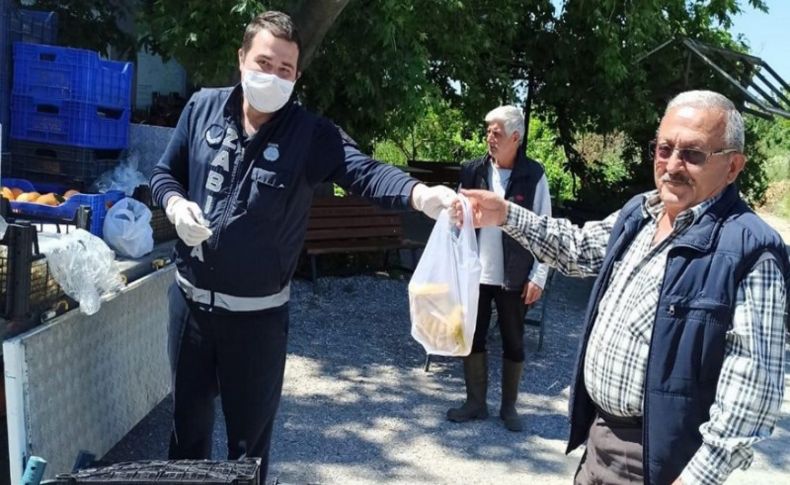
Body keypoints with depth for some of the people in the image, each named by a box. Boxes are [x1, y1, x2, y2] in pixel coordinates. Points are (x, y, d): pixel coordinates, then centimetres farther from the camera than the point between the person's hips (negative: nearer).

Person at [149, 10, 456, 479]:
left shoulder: (312, 134, -12)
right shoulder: (203, 108, -2)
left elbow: (365, 172, -28)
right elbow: (165, 173, 9)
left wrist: (421, 194, -48)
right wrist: (176, 205, -14)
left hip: (258, 312, -3)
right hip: (191, 298, 3)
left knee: (250, 433, 12)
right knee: (188, 418, 21)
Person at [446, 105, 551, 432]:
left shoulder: (533, 175, -6)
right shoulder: (472, 171, 1)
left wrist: (538, 277, -7)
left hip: (513, 278, -2)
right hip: (475, 273, 3)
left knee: (513, 343, 9)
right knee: (473, 338, 10)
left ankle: (509, 406, 25)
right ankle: (475, 402, 26)